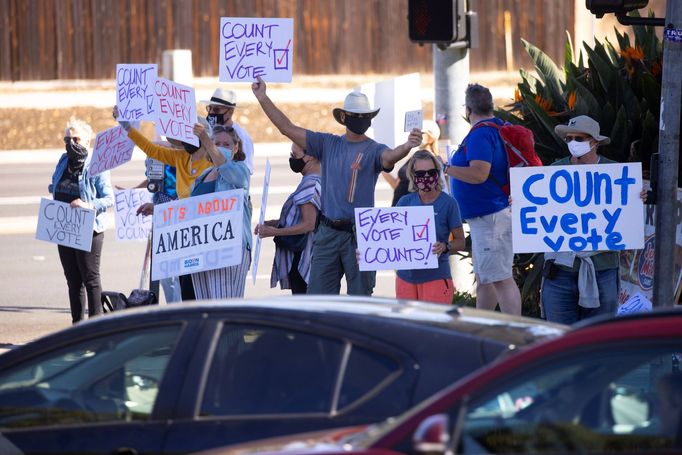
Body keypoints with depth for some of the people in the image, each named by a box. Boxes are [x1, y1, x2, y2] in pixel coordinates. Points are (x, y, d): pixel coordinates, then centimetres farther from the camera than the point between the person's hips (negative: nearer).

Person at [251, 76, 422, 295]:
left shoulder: (374, 150, -3)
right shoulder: (327, 144, 9)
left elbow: (390, 156, -26)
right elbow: (287, 128, 9)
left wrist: (407, 146, -49)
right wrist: (263, 98, 4)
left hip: (359, 234, -4)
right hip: (328, 233, 4)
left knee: (360, 298, 2)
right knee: (317, 296, 5)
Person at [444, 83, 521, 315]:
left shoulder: (480, 134, -18)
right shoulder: (500, 128, 14)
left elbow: (479, 174, -28)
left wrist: (447, 168, -17)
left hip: (490, 215, -11)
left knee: (500, 278, -12)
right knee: (483, 278, 18)